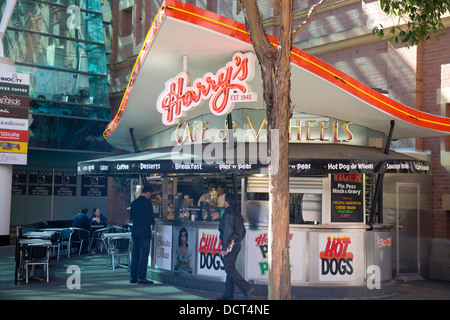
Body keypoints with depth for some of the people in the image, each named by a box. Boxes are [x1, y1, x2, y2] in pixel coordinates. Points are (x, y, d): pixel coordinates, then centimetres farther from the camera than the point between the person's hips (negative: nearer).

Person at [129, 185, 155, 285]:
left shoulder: (134, 202, 9)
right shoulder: (147, 202, -13)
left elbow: (131, 217, 13)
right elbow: (150, 218, -16)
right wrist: (153, 222, 4)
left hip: (135, 231, 7)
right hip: (144, 232, -7)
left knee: (135, 254, 12)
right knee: (144, 254, -3)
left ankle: (133, 277, 16)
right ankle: (141, 278, -3)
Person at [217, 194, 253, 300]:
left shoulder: (228, 215, -15)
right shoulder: (237, 215, 14)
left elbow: (227, 232, -20)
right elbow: (243, 231, 19)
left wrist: (224, 247, -18)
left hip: (230, 245, -9)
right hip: (236, 245, 9)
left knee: (230, 269, -7)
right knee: (230, 268, 11)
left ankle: (247, 288, -12)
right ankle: (228, 295, 15)